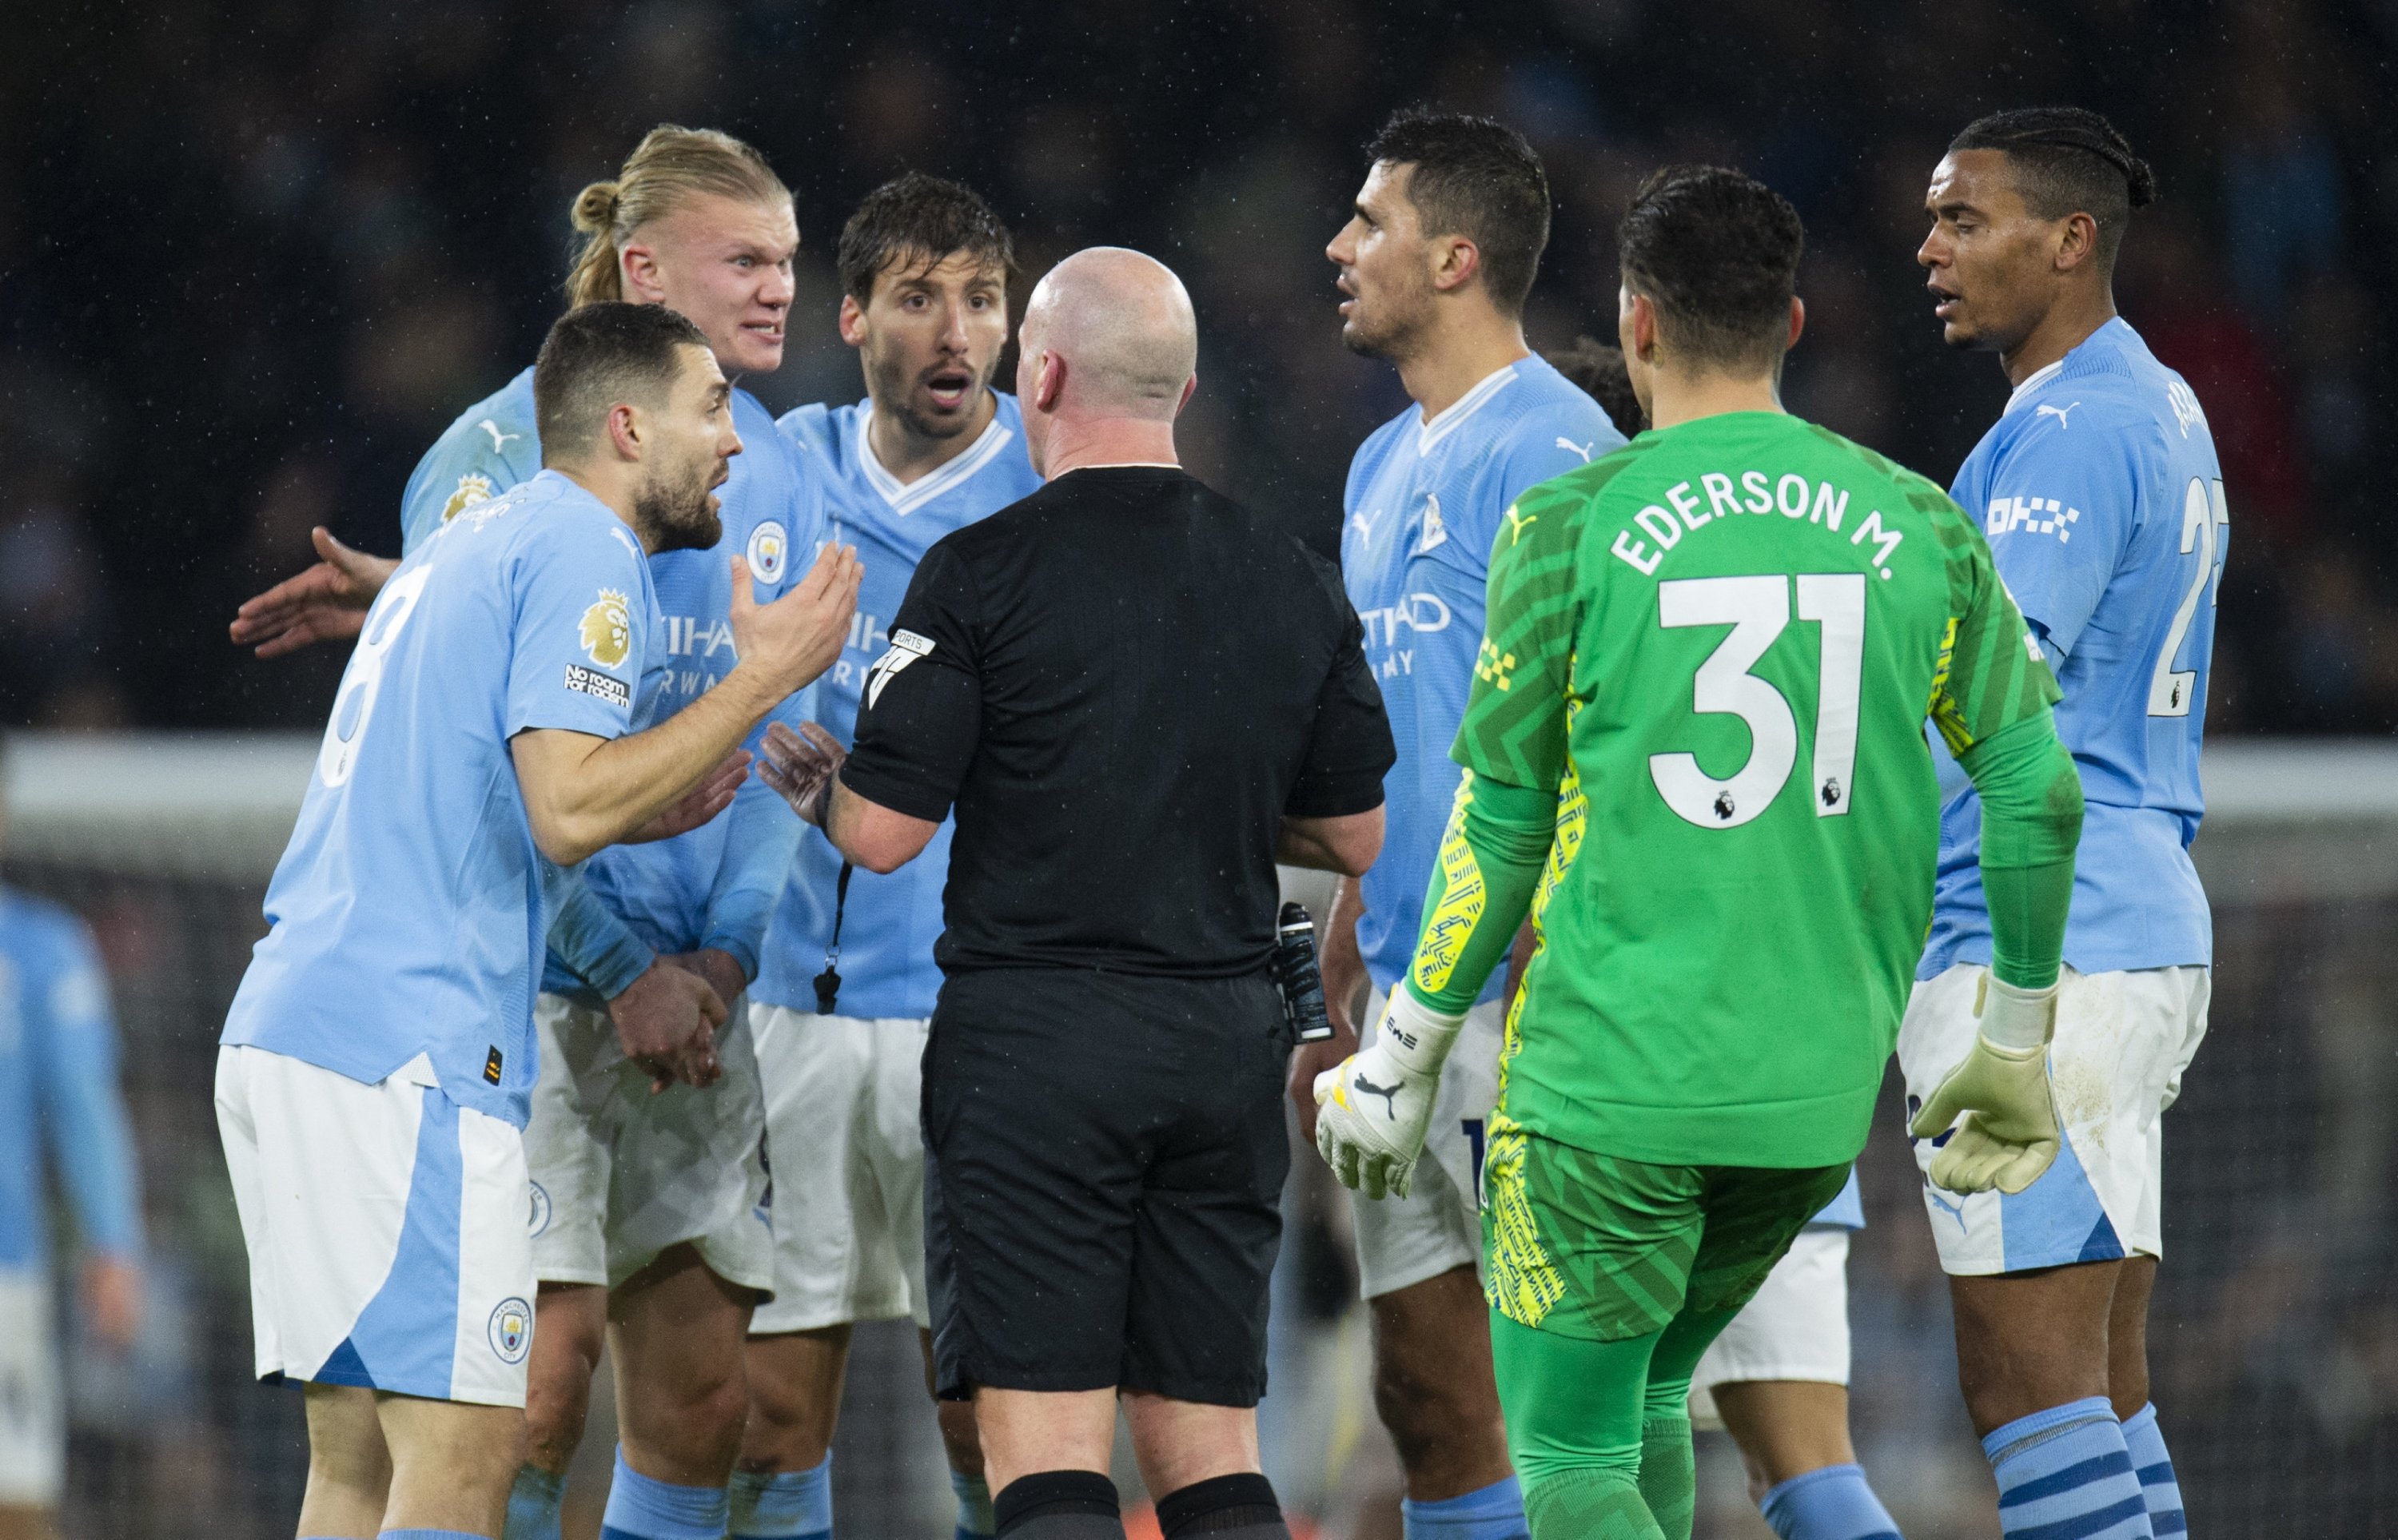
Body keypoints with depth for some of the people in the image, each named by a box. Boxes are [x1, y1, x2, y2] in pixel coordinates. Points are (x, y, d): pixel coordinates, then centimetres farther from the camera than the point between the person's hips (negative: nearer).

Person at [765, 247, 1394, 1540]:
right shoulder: (1293, 583, 7)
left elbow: (884, 833, -9)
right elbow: (1353, 836, 14)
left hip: (1035, 1044, -5)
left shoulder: (979, 574, -8)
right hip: (1226, 1042, 5)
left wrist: (813, 784, 13)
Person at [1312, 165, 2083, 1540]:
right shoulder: (1920, 532, 4)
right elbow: (2039, 791, 7)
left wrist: (1407, 1055, 9)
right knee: (1649, 1398, 23)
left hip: (1611, 1074, -4)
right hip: (1821, 1090, 5)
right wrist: (2016, 1048, 20)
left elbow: (1502, 822, -3)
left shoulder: (1571, 529, -6)